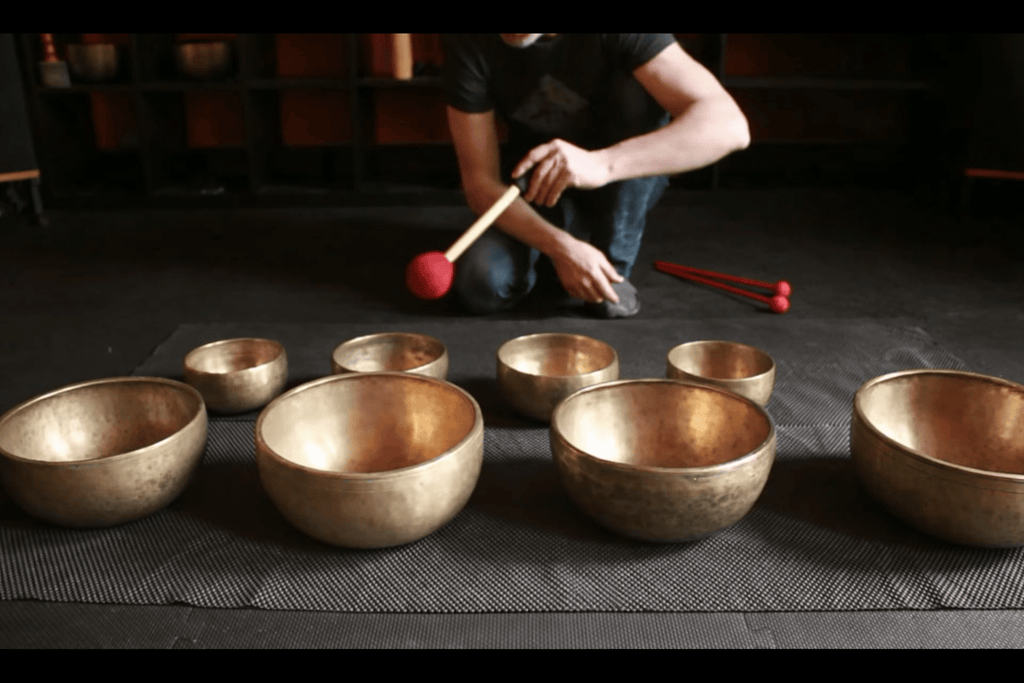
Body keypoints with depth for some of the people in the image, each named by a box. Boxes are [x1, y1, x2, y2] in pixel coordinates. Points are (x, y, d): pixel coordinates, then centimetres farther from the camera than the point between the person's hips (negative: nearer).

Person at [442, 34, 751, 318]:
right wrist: (559, 246, -37)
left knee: (639, 89, -30)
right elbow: (481, 181, -21)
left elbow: (729, 125, -39)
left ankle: (613, 266, -16)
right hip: (536, 187, 1)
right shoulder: (468, 44, -23)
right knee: (481, 285, -26)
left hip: (624, 182, 0)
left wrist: (603, 164, -53)